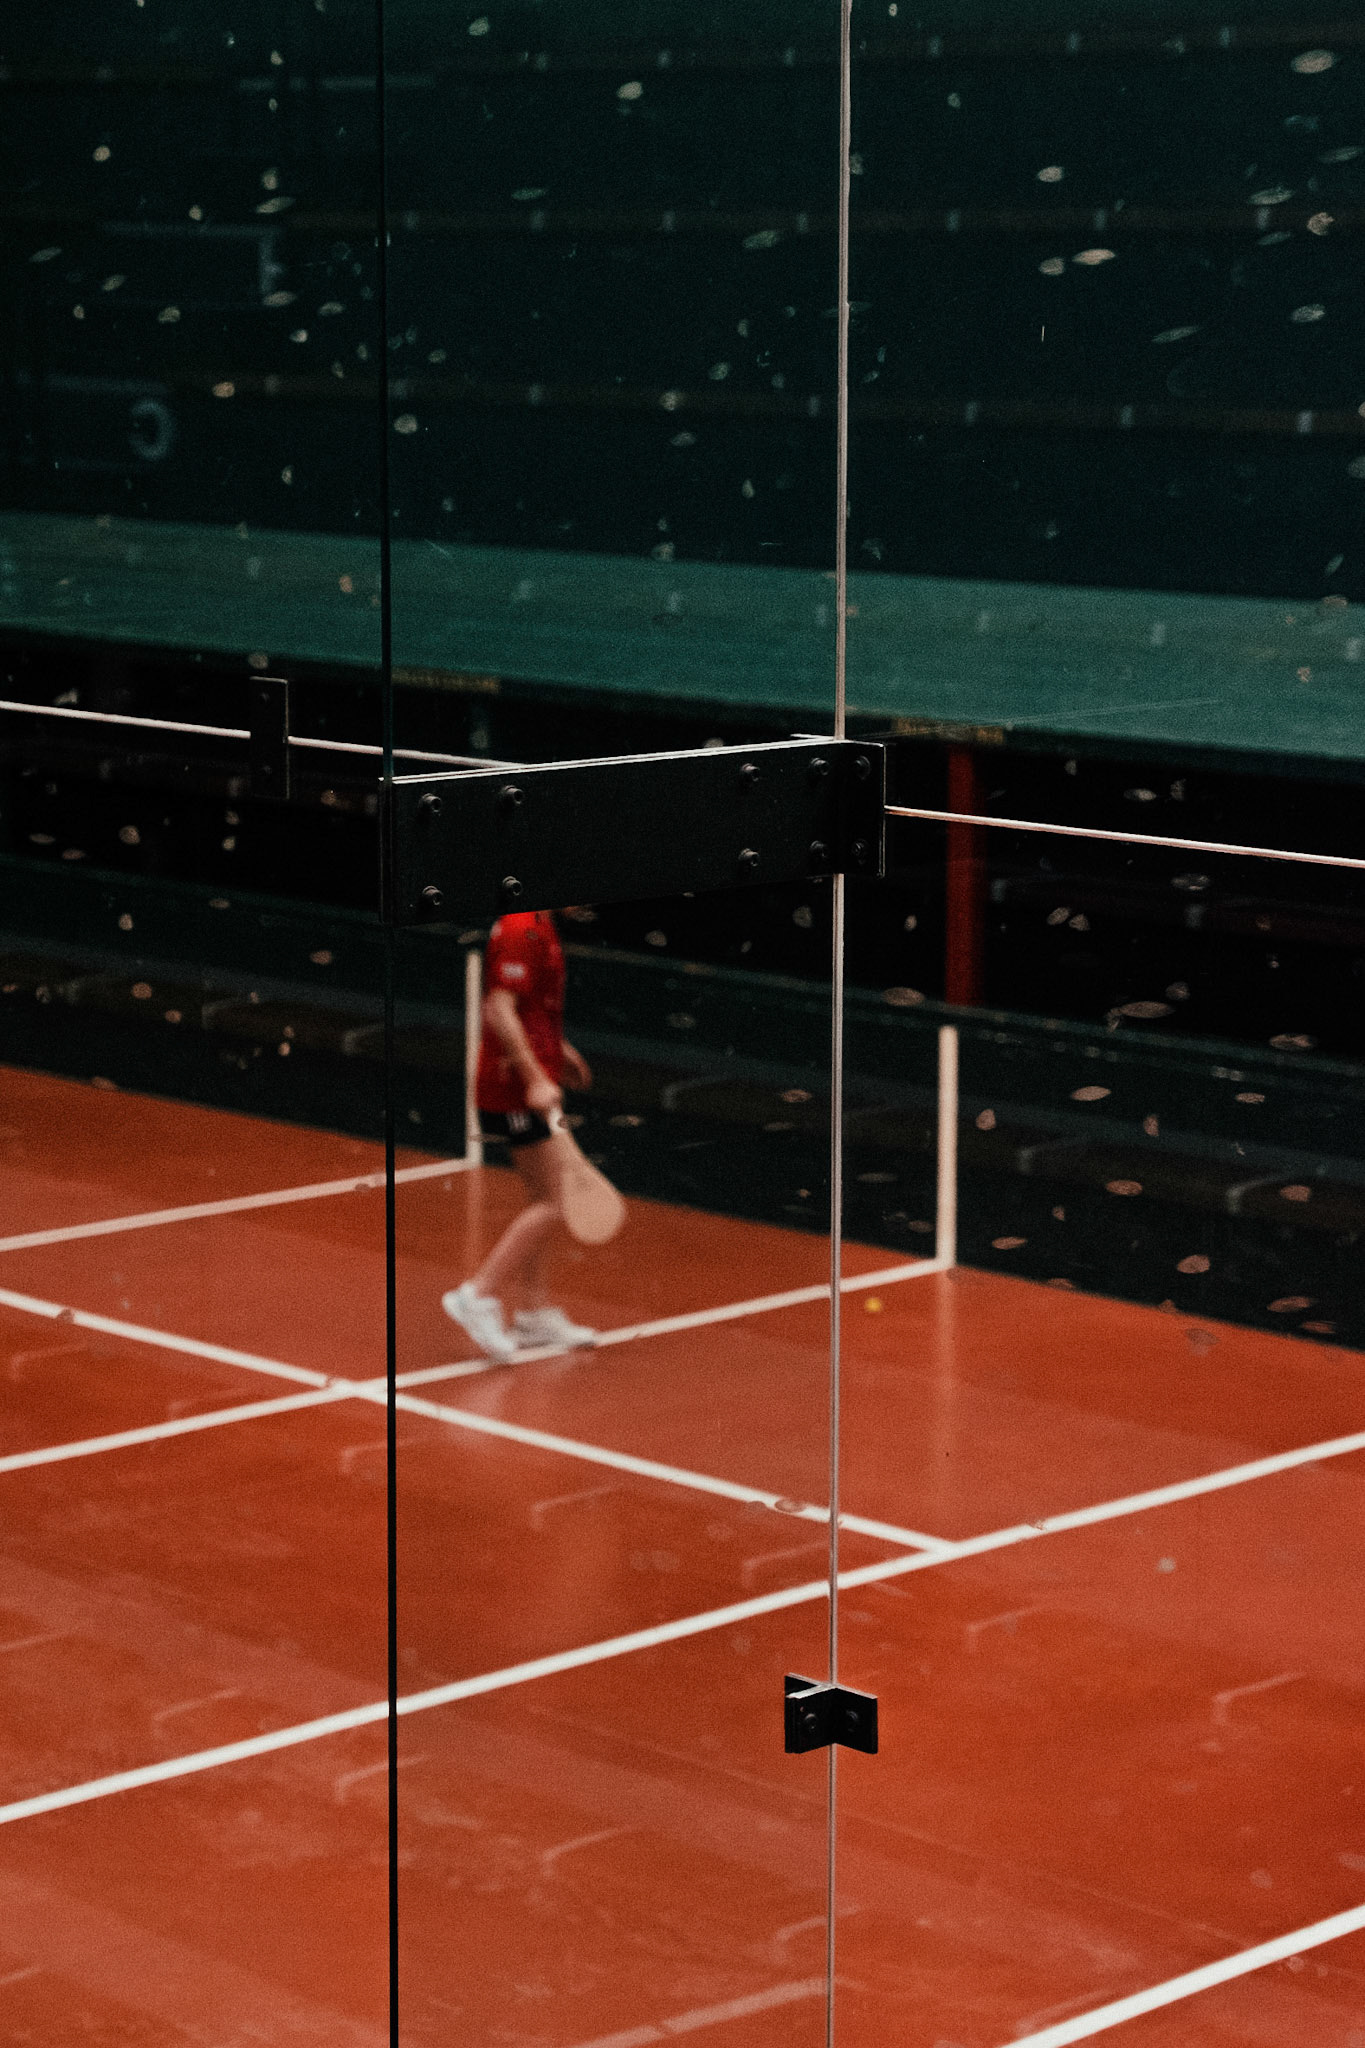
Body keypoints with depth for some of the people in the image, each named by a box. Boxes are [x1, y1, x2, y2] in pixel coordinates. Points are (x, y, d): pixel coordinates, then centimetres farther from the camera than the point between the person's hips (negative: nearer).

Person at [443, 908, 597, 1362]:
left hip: (530, 1088, 10)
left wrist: (557, 1047, 28)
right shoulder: (521, 930, -18)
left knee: (543, 1203, 14)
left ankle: (534, 1309, 19)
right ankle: (479, 1295, -6)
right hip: (517, 1088, -10)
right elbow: (499, 1011, -24)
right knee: (550, 1203, -8)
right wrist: (535, 1080, -27)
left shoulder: (539, 927, 13)